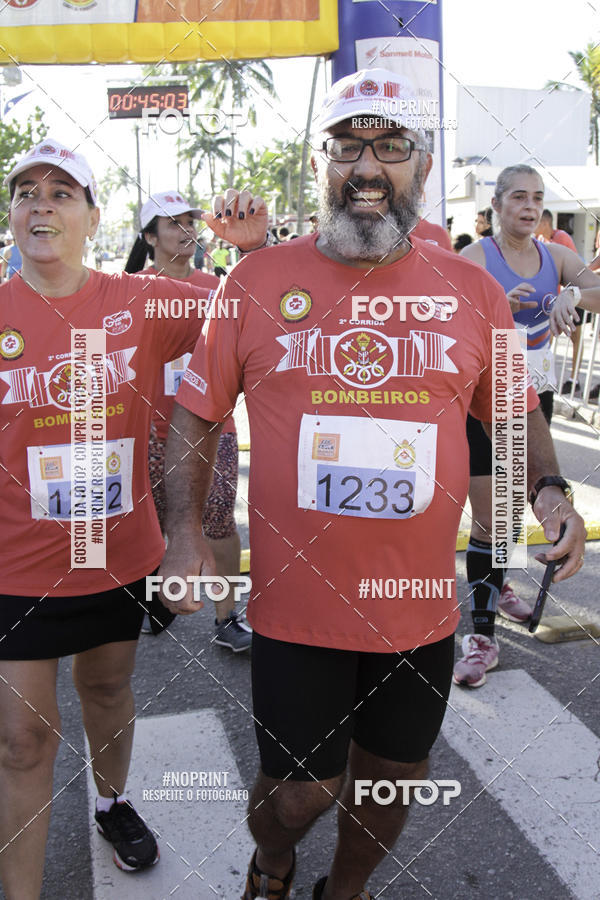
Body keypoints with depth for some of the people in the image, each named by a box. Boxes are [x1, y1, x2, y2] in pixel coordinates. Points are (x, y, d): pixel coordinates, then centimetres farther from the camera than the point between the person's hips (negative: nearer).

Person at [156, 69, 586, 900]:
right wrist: (185, 529, -7)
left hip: (420, 607, 2)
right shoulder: (256, 281, -4)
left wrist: (548, 486, -5)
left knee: (390, 783, 20)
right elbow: (196, 413, 2)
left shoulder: (474, 290, 0)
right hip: (295, 605, -2)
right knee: (300, 791, 11)